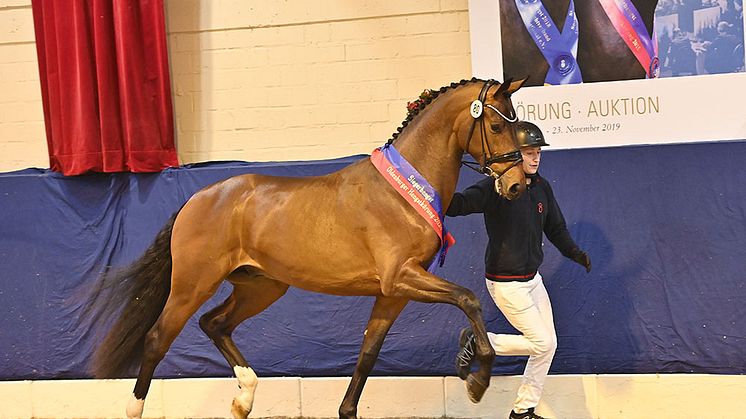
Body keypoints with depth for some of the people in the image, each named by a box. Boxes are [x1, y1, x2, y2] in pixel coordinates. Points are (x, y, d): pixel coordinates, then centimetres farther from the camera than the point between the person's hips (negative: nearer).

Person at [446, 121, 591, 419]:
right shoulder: (495, 187, -19)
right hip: (505, 282, -8)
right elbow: (456, 205, -31)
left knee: (549, 345, 8)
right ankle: (477, 342, 9)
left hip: (532, 279, 8)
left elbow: (556, 228, 16)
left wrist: (574, 252, 4)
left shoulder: (542, 187, 4)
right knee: (541, 342, -9)